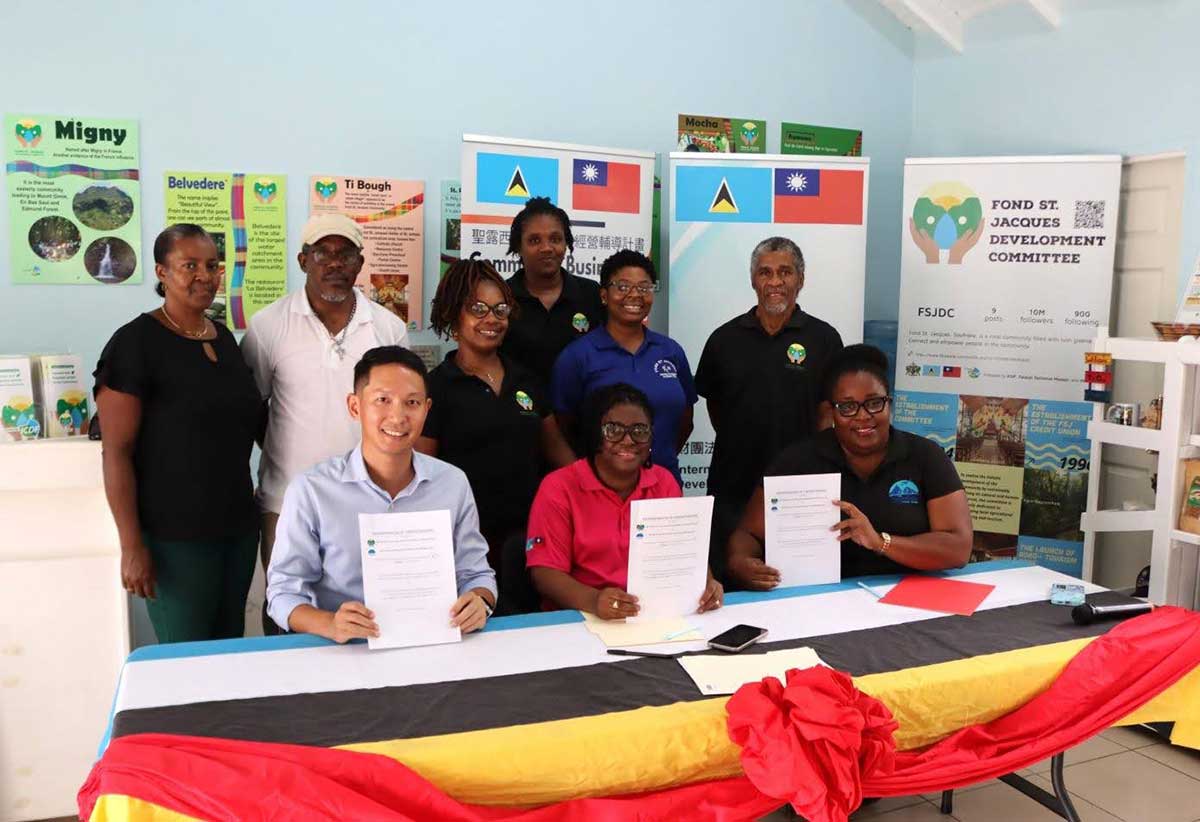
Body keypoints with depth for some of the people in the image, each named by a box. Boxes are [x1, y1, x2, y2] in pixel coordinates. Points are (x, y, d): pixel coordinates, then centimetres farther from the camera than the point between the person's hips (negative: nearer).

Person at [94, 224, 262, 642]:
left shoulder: (225, 338, 10)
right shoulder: (135, 342, -9)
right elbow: (116, 452, -12)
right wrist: (132, 544, -16)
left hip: (239, 527, 6)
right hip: (175, 537, -6)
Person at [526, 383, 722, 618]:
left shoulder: (664, 482, 8)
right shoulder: (558, 488, -5)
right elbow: (545, 571, -10)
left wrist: (706, 584, -16)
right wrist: (593, 600, -29)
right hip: (580, 618, -3)